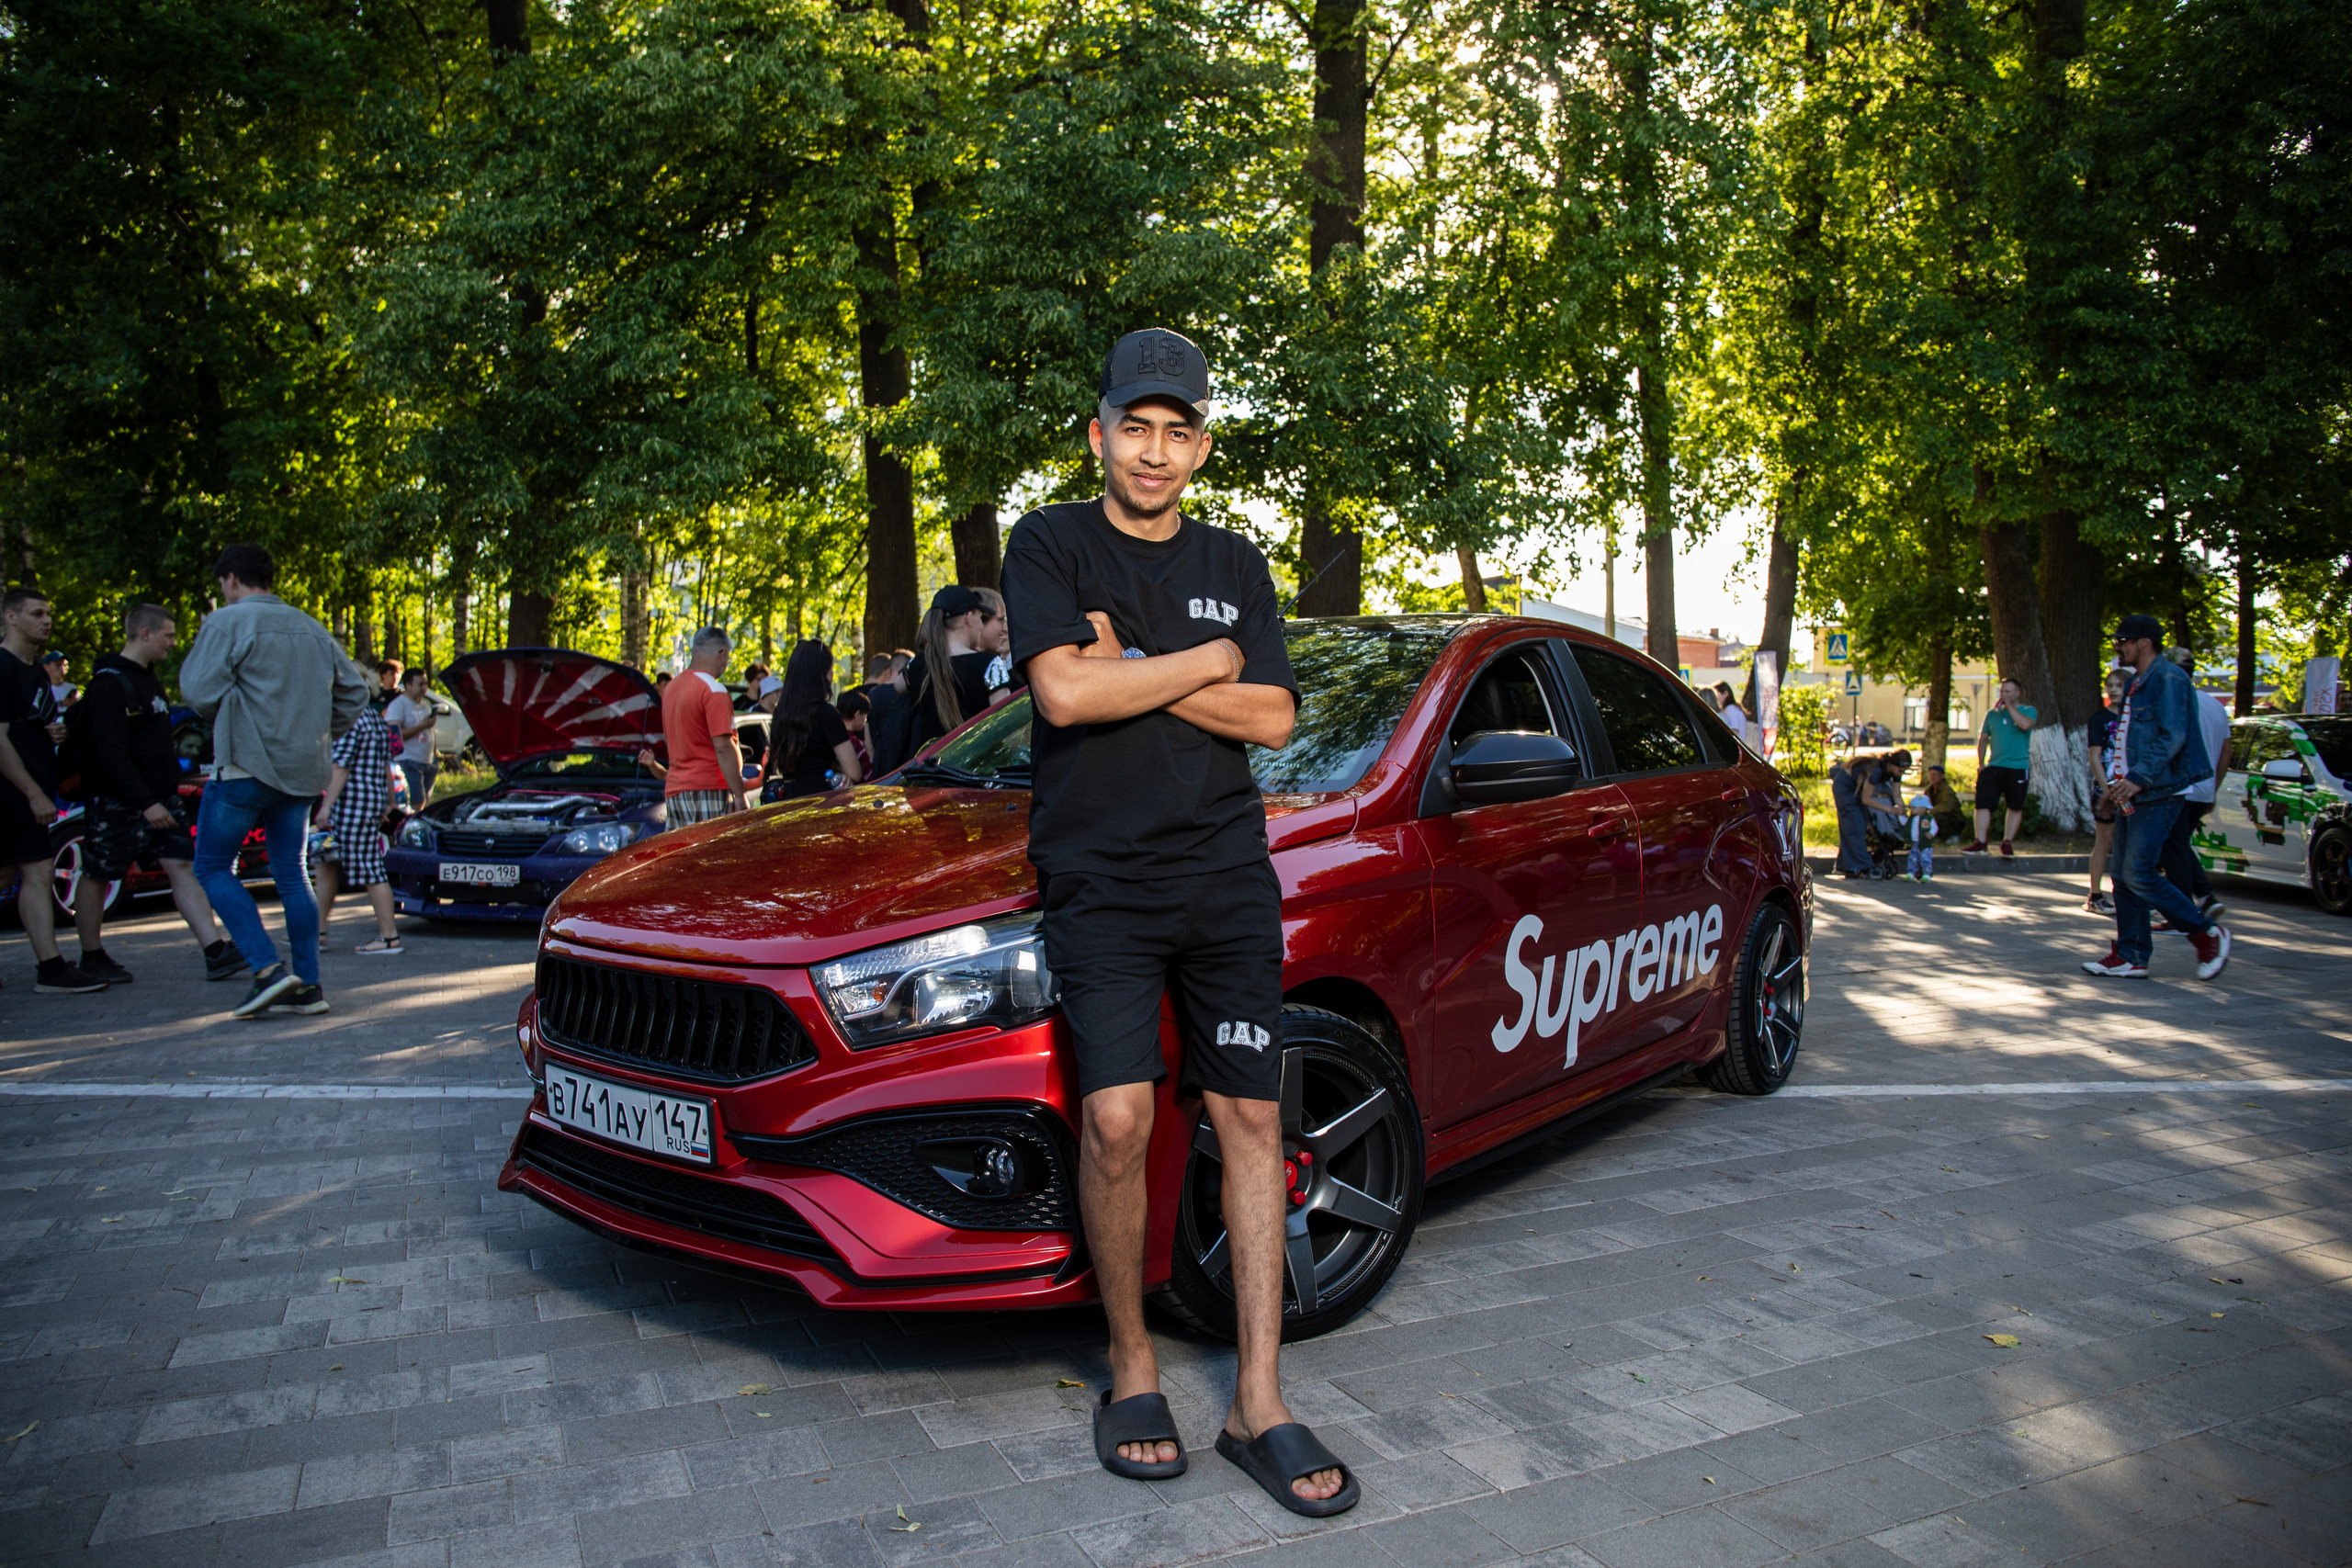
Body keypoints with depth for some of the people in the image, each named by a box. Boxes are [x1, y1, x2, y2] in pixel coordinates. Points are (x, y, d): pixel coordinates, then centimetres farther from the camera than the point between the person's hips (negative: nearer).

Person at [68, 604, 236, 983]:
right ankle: (92, 957, 21)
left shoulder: (148, 678, 14)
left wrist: (169, 791, 16)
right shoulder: (109, 682, -14)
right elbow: (112, 752, -20)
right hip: (115, 802, -8)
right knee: (97, 876, 7)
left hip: (160, 797, 8)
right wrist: (146, 802, -24)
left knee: (183, 867, -1)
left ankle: (215, 952, -7)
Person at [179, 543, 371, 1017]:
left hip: (247, 765, -6)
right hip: (303, 770, 6)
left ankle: (268, 970, -8)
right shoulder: (309, 627, 15)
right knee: (293, 875, 9)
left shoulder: (227, 623, -6)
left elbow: (201, 691, -13)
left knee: (213, 868, 6)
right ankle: (308, 986, 7)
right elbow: (354, 689, 18)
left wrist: (196, 652, 7)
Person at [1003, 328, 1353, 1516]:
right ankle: (1131, 1368, 9)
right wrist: (1205, 663, -3)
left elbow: (1271, 719, 3)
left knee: (1250, 1117, 0)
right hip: (1100, 882, -3)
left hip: (1228, 879, 4)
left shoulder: (1236, 567, 15)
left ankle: (1260, 1407, 9)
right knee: (1118, 1119, -14)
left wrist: (1128, 669, -6)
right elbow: (1065, 692, -13)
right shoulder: (1049, 546, 4)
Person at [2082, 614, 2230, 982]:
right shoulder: (2136, 683, 19)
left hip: (2158, 795, -10)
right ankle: (2130, 957, 11)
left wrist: (2138, 778, -24)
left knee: (2139, 875, -12)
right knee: (2124, 878, 7)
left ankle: (2207, 933, 4)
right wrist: (2117, 782, 16)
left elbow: (2172, 737, -20)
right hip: (2133, 795, 10)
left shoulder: (2169, 678, -11)